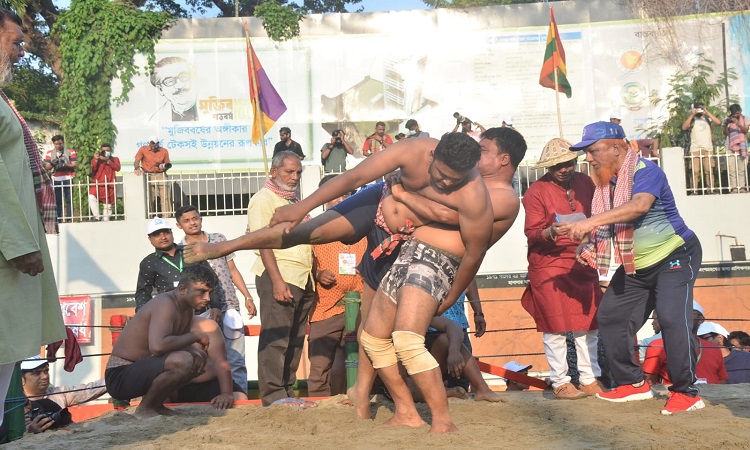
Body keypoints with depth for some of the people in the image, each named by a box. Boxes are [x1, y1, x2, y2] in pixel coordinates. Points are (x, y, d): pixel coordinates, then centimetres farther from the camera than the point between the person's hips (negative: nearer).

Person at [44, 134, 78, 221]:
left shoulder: (71, 152, 4)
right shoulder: (49, 153, 11)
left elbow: (75, 165, -3)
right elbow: (46, 166, 5)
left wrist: (65, 165, -21)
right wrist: (52, 164, -17)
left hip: (68, 179, -1)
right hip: (56, 180, 2)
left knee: (69, 200, -2)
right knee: (58, 200, 2)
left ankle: (69, 219, -1)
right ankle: (58, 219, 4)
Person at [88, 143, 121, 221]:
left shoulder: (115, 159, 14)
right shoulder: (96, 159, 14)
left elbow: (117, 168, -7)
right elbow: (92, 171, 1)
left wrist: (107, 160, -15)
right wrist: (95, 160, -11)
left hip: (109, 186, 1)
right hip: (97, 185, -1)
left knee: (107, 206, 1)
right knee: (91, 197, -29)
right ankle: (97, 217, -24)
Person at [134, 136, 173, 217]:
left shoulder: (164, 151, 9)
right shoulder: (143, 149, 5)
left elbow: (168, 164, 17)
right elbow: (137, 161, 0)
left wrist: (164, 167, -6)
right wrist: (137, 168, -20)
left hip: (161, 175, 1)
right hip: (148, 175, -1)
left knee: (165, 197, -9)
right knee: (149, 198, -4)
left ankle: (167, 216, -7)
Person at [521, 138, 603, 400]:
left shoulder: (585, 183, 9)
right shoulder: (536, 191, -7)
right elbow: (531, 233, -9)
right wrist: (551, 232, -28)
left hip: (582, 263, 5)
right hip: (549, 264, -5)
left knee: (588, 322, 6)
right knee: (555, 326, -3)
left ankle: (590, 380, 16)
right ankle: (560, 383, 7)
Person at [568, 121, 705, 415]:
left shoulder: (645, 170, -20)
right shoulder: (606, 183, 4)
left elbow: (640, 205, -40)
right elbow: (608, 226, 14)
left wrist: (591, 222, -45)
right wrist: (588, 239, -7)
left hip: (674, 257, -9)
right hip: (635, 267, 9)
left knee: (672, 318, -22)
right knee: (609, 317, 5)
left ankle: (686, 392, -10)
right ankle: (633, 384, 17)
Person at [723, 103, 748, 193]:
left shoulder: (745, 119, 5)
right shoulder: (728, 120, 4)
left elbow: (745, 130, -9)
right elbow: (726, 134, -3)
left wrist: (738, 123, -26)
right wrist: (726, 125, -22)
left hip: (742, 147, 0)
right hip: (731, 147, 0)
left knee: (742, 169, -1)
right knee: (732, 169, -7)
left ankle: (742, 187, -1)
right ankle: (734, 188, -7)